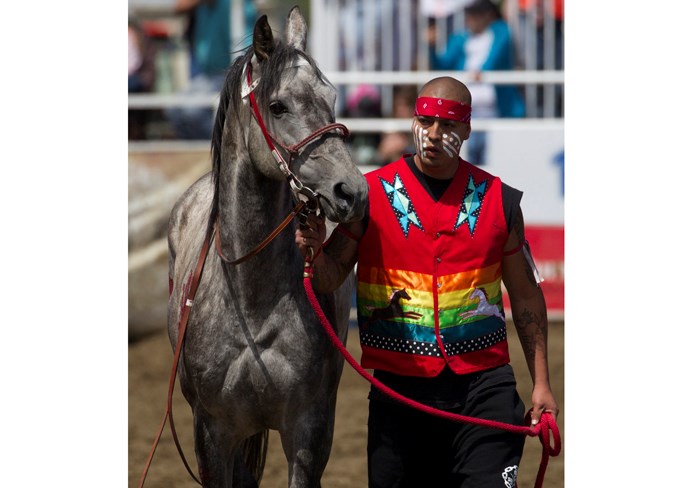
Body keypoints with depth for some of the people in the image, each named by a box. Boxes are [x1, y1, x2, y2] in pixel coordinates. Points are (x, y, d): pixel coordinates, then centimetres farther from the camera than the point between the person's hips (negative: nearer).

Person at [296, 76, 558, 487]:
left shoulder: (498, 200, 5)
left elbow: (526, 296, 13)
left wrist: (541, 382, 9)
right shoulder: (371, 194, 1)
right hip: (399, 387, 0)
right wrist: (315, 250, -21)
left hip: (482, 381, 0)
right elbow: (329, 280, 2)